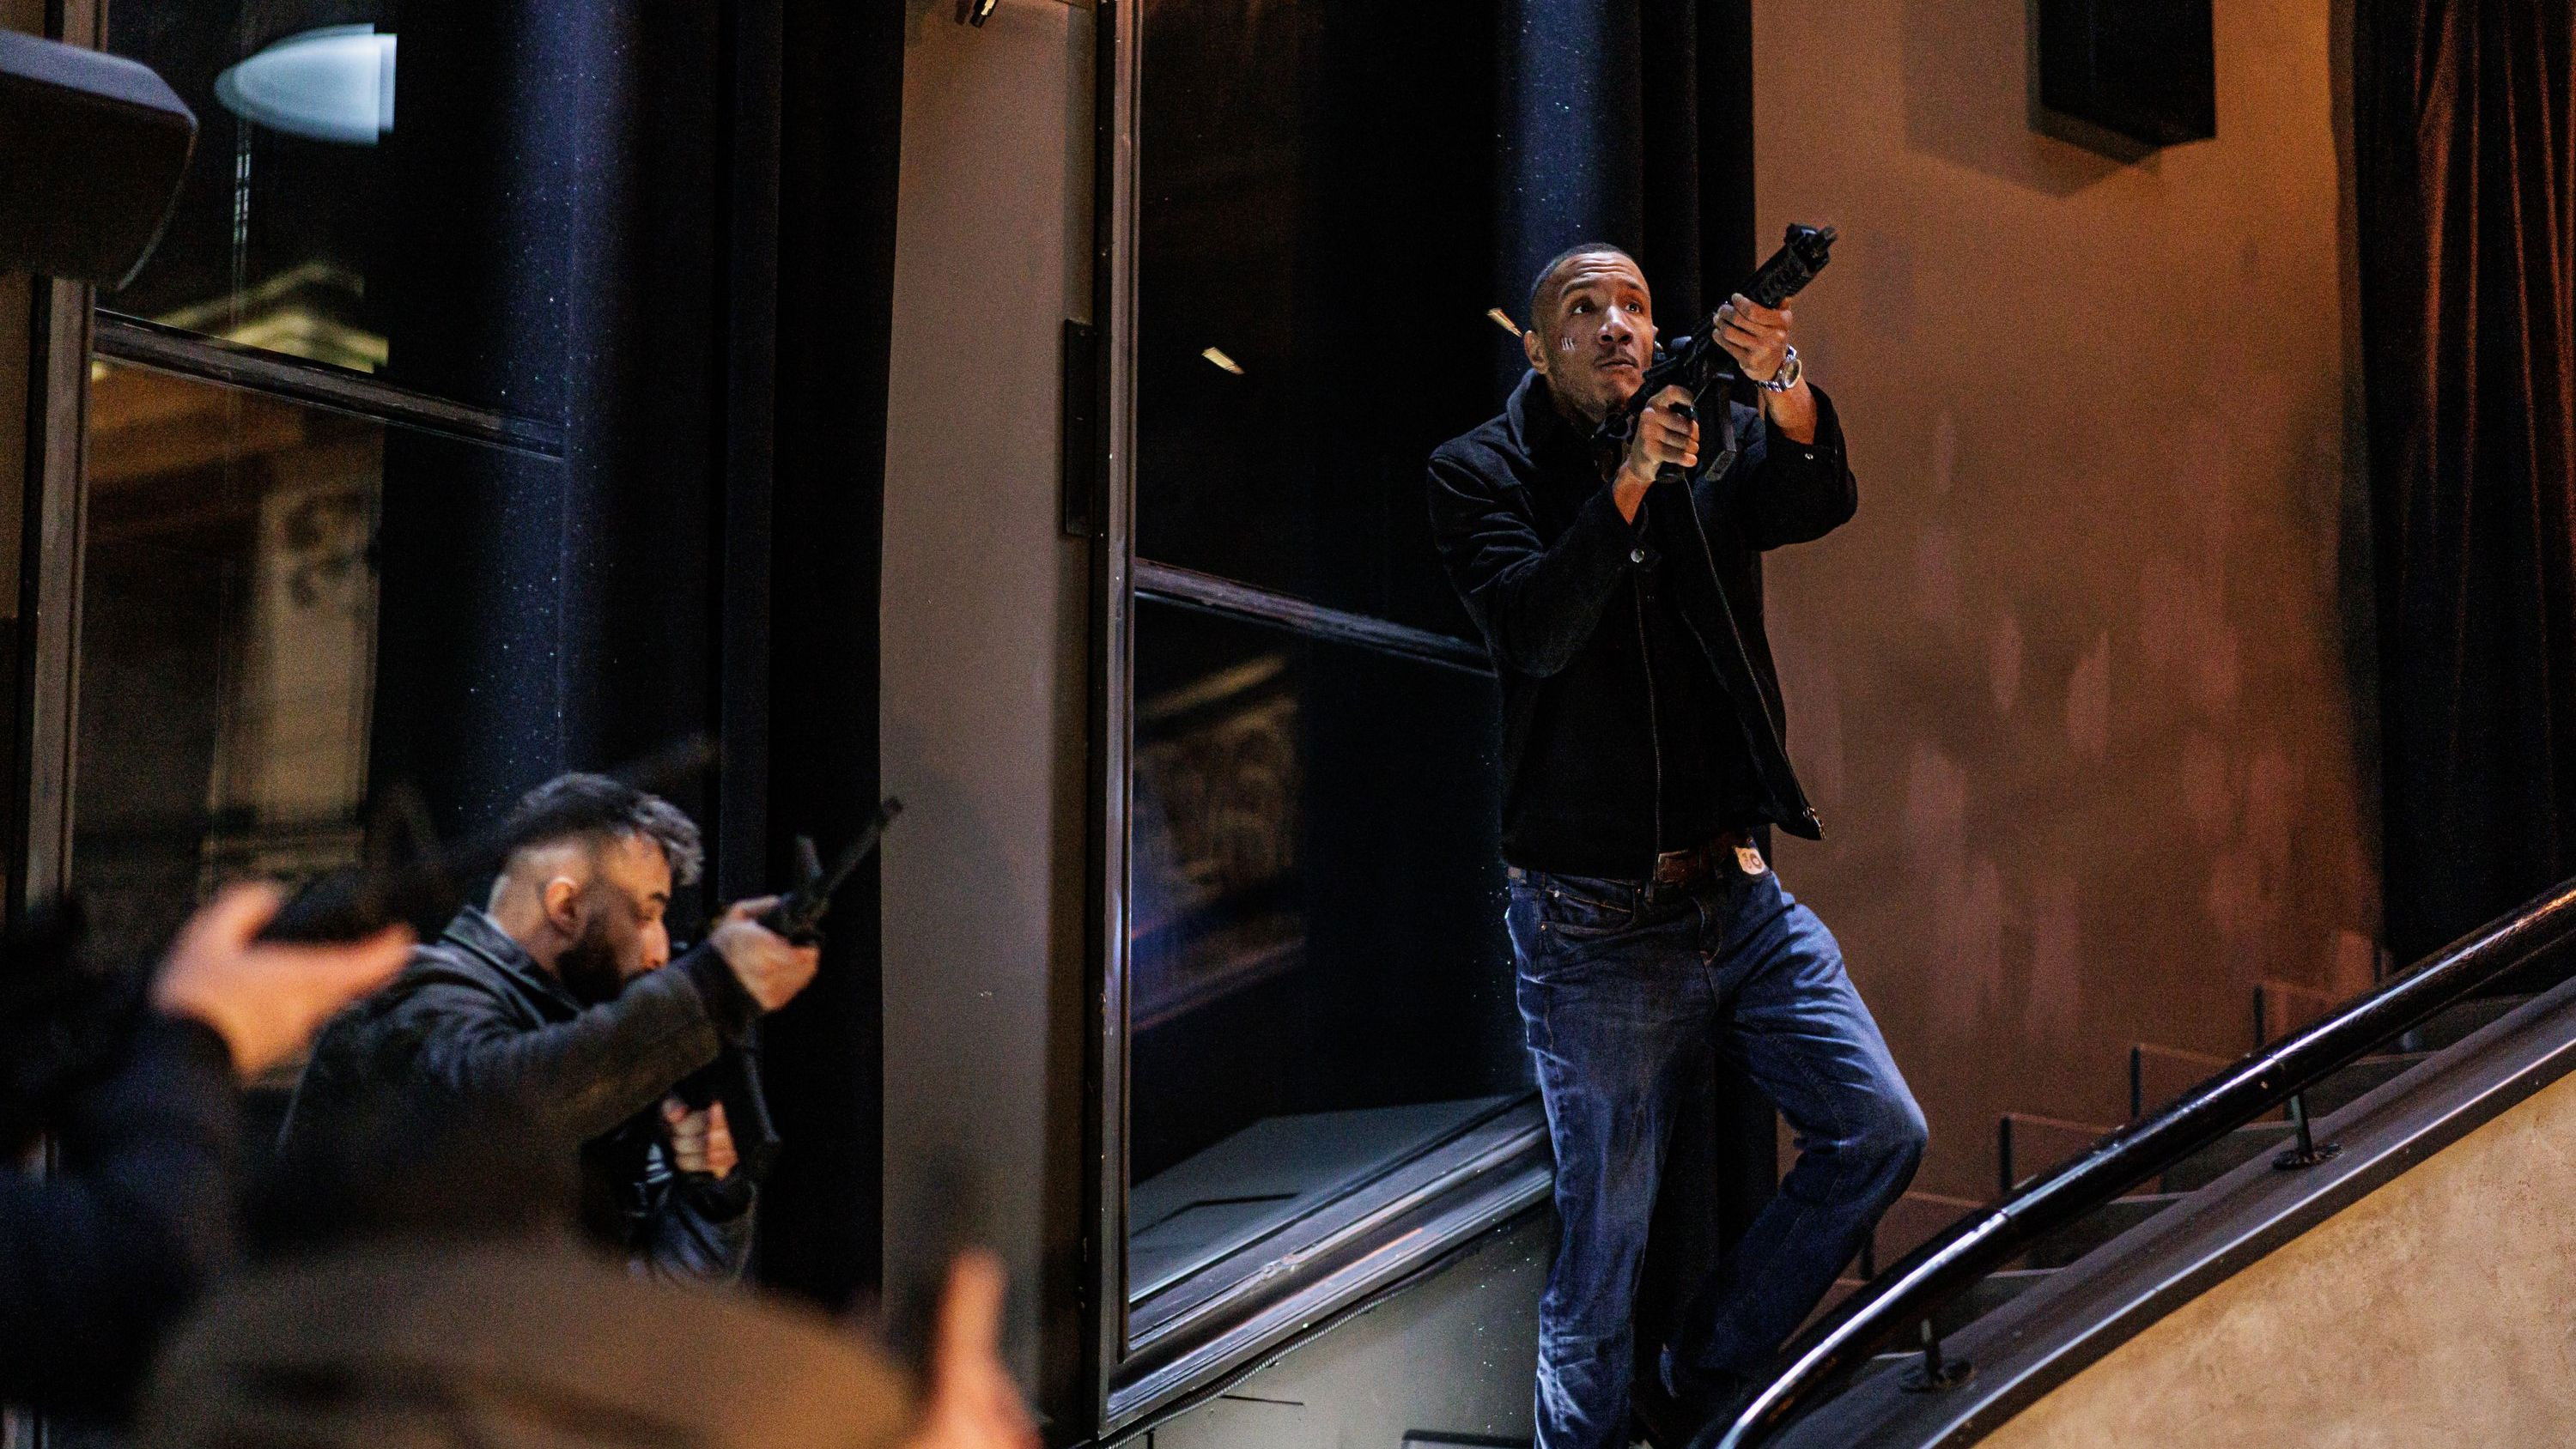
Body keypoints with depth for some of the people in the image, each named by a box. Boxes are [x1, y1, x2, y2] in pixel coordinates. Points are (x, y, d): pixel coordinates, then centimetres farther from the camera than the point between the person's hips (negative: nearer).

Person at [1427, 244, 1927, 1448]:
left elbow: (1817, 502, -13)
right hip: (1593, 924, -4)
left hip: (1739, 893, 5)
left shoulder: (1719, 445, 10)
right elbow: (1537, 633, -18)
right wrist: (1632, 480, -28)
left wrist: (1781, 389, -32)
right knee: (1603, 1244, -2)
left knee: (1881, 1134, -1)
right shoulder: (1481, 473, -1)